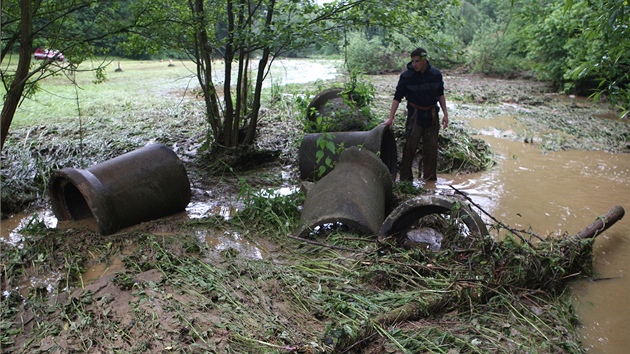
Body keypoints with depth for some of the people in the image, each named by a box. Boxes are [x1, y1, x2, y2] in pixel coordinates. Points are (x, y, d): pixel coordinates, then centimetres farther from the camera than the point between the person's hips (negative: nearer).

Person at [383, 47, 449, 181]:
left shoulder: (436, 74, -1)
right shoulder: (406, 76, -11)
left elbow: (440, 94, 10)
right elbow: (397, 97, -9)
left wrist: (445, 113, 8)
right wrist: (391, 118, -16)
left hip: (432, 115, 3)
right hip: (415, 115, -3)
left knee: (431, 147, 8)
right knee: (410, 146, -8)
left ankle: (430, 177, 20)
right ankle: (405, 178, 2)